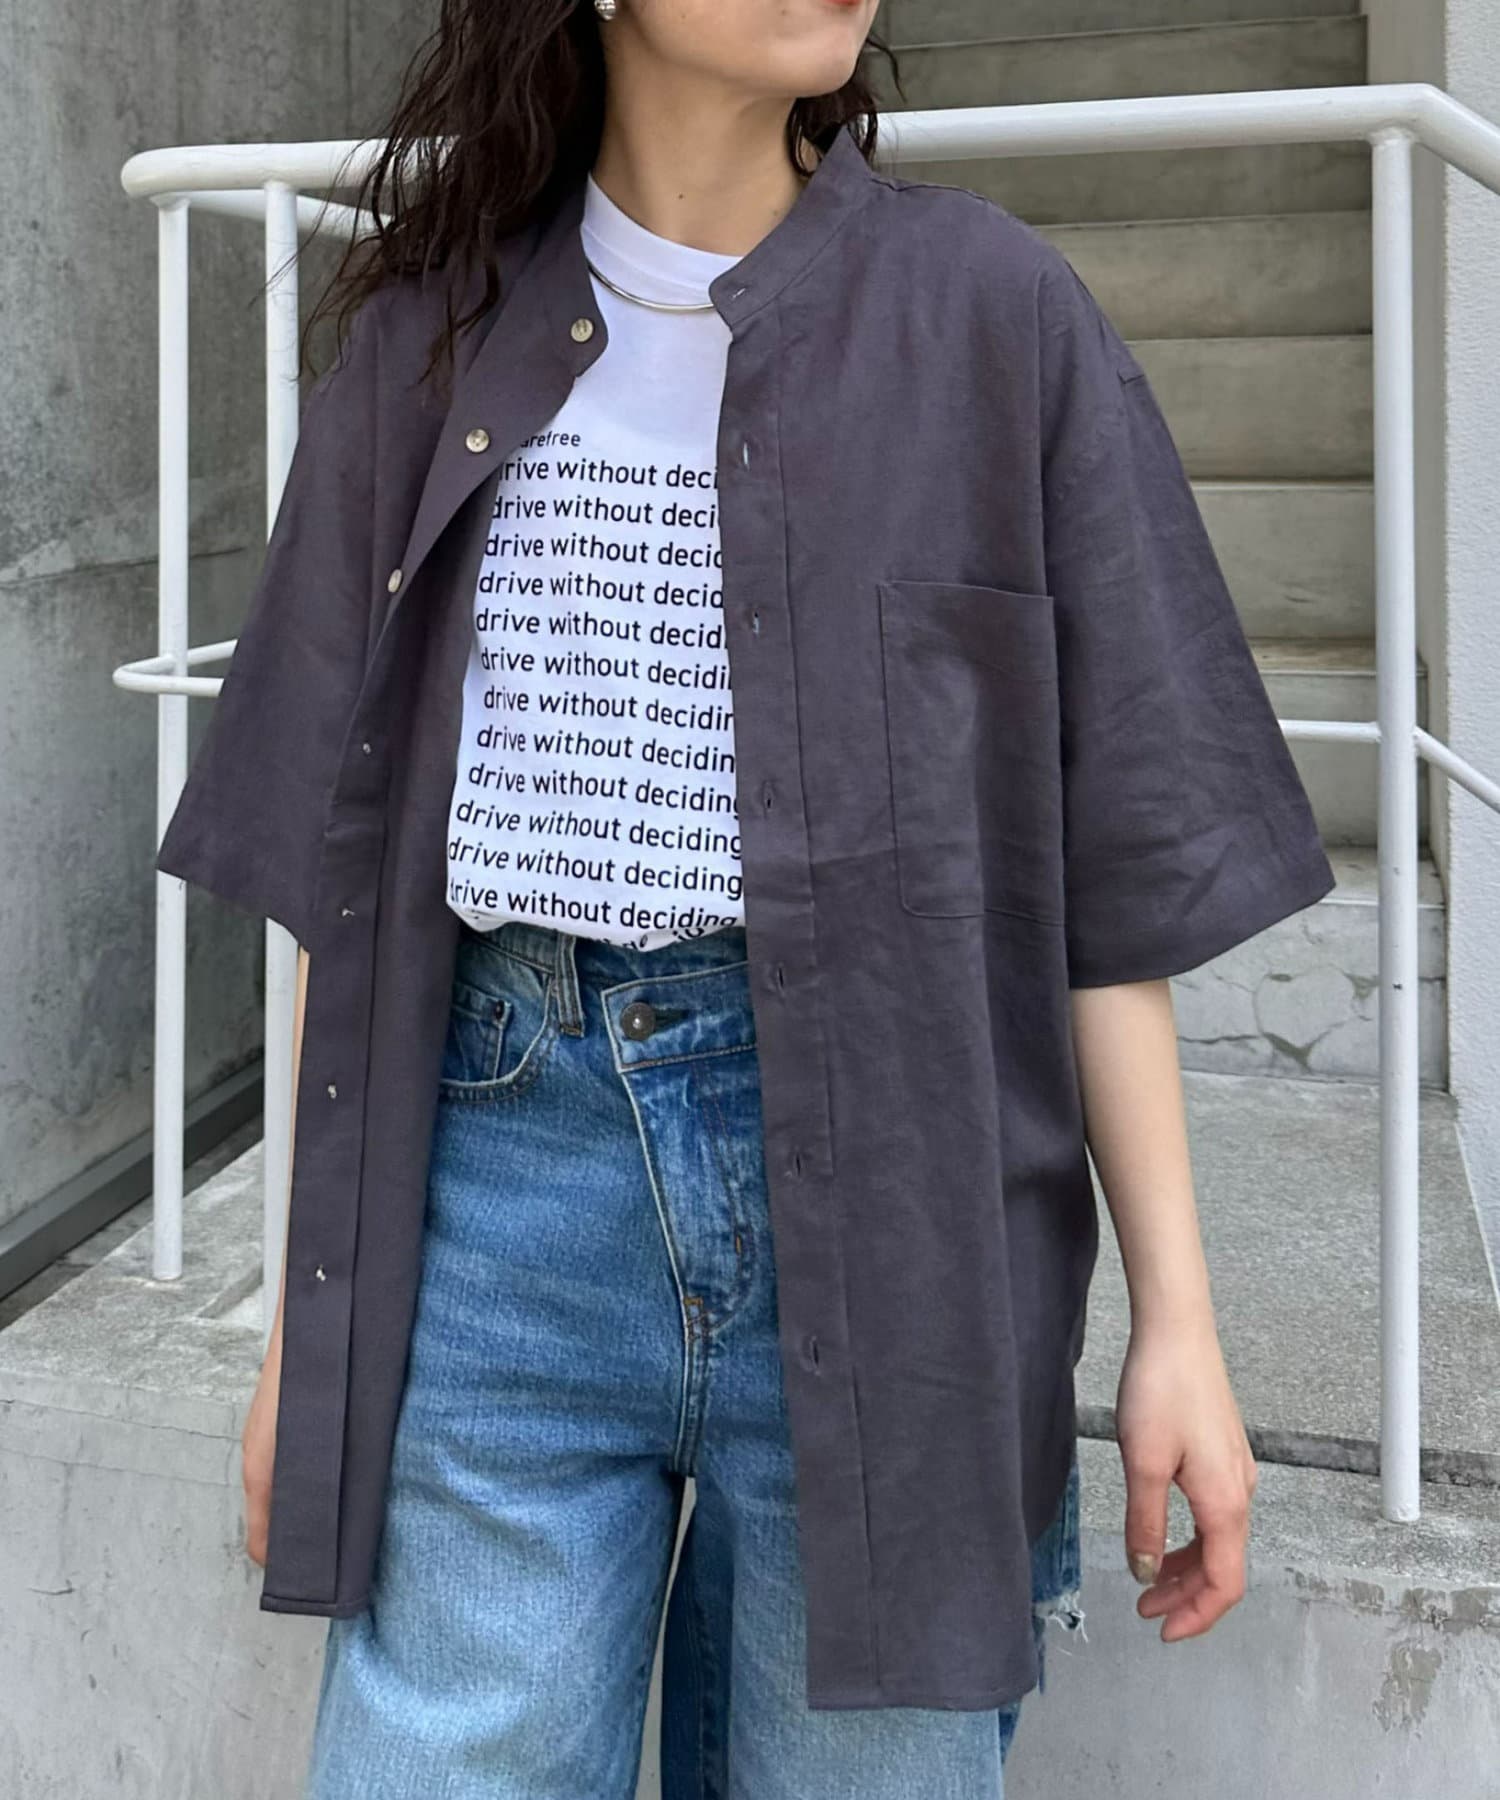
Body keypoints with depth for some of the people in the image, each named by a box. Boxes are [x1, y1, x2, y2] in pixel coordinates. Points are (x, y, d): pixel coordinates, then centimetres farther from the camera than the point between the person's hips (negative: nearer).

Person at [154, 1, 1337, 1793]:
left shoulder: (992, 314, 2)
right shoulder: (432, 328, 8)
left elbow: (1108, 858, 1)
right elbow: (343, 845, 9)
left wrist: (1176, 1315, -2)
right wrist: (310, 1311, 9)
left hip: (879, 1184, -1)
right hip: (499, 1186, 2)